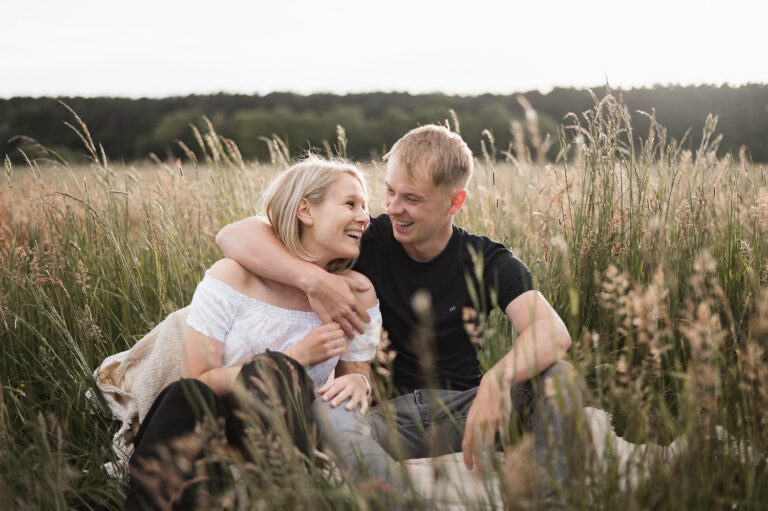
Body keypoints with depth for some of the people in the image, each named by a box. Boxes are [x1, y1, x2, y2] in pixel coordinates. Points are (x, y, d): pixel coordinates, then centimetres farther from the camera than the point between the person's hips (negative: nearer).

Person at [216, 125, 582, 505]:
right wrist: (313, 279, -28)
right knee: (325, 414, -34)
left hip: (462, 410, 1)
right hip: (392, 413, -1)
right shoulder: (367, 242, -6)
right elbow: (235, 235, -11)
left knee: (555, 375, -24)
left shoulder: (487, 262, -3)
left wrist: (498, 377, -43)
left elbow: (553, 332, -22)